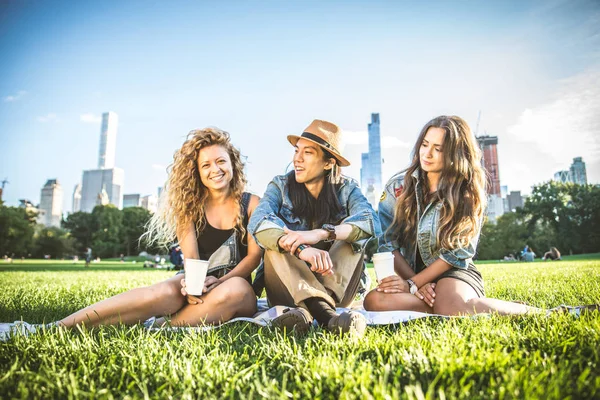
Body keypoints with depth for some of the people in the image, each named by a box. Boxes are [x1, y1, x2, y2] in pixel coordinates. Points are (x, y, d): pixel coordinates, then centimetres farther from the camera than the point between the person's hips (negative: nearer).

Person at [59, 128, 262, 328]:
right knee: (165, 292, -34)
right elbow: (191, 257, -6)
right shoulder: (190, 205, 6)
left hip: (236, 290, 0)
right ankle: (60, 327, -34)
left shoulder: (252, 204, 4)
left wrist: (219, 282, -23)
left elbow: (254, 255, -5)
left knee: (236, 288, -37)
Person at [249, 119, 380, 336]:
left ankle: (306, 310, -39)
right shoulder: (280, 186, -2)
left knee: (357, 232, -21)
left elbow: (372, 221, -22)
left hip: (335, 284, 0)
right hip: (287, 288, 0)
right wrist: (301, 249, -41)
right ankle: (324, 312, -44)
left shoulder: (346, 189, -1)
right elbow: (257, 222, -23)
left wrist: (320, 234, -39)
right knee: (277, 238, -24)